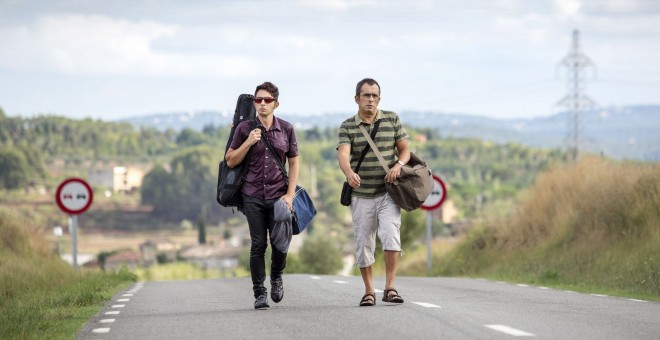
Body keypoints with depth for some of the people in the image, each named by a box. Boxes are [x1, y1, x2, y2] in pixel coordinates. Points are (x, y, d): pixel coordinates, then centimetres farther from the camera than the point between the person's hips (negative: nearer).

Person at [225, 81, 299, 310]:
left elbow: (294, 163, 9)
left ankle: (277, 276, 25)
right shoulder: (245, 129, 3)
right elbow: (230, 161, 6)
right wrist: (248, 143, -9)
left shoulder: (286, 129, 7)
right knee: (258, 245, -2)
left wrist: (290, 194, 0)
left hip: (279, 196, 1)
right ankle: (259, 293, 8)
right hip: (253, 197, -1)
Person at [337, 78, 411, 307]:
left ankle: (390, 288, -14)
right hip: (361, 195, 0)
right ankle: (369, 291, 17)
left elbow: (405, 149, 9)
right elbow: (343, 154, -15)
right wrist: (349, 173, -37)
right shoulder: (347, 127, 0)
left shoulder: (392, 119, 5)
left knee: (390, 234, -18)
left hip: (388, 192, 0)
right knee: (363, 244, 4)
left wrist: (398, 165, -13)